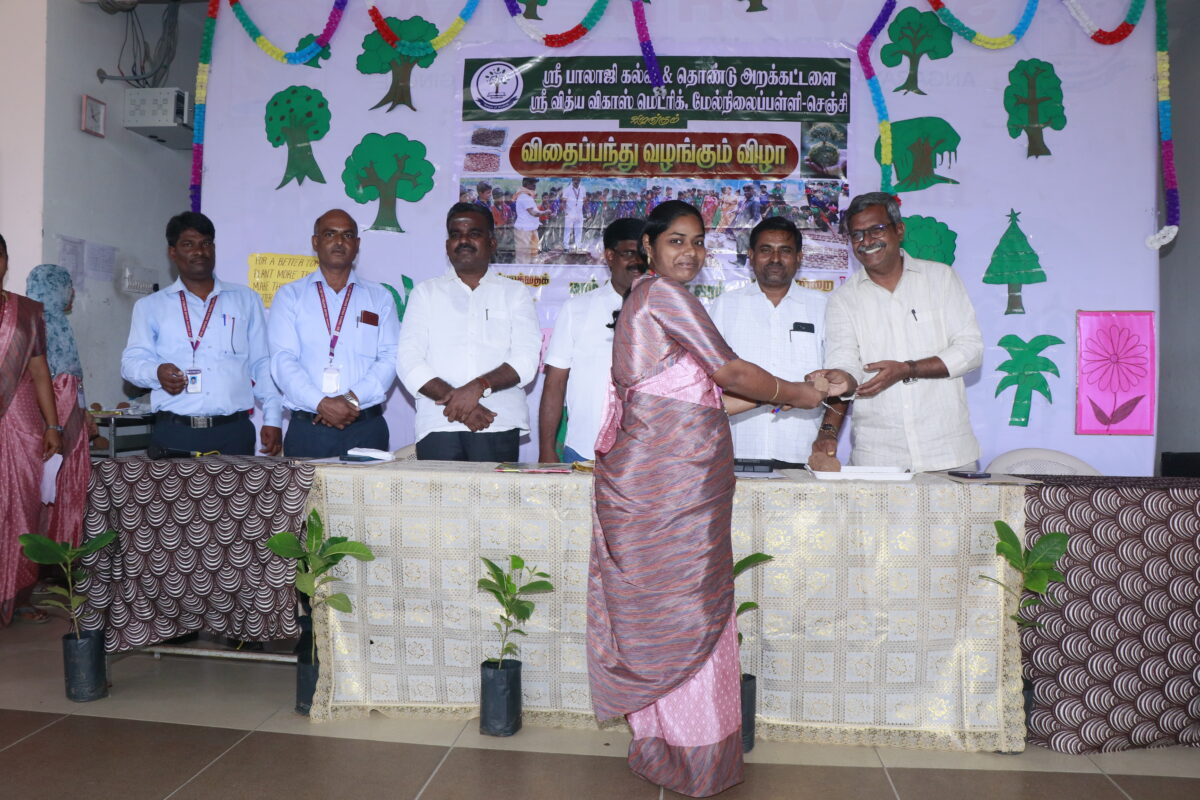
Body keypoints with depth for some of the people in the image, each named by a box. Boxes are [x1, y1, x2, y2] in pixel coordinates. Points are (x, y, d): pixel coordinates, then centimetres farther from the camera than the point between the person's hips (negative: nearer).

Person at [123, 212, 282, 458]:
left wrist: (272, 419, 4)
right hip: (174, 434, 0)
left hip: (234, 432, 0)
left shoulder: (246, 300, 16)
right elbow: (132, 361, 8)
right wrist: (157, 373, -15)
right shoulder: (150, 306, 15)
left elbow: (263, 364, 13)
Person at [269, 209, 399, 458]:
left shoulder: (380, 297, 12)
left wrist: (352, 399, -14)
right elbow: (283, 360, -2)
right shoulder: (289, 295, 10)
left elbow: (390, 358, 1)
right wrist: (322, 403, -16)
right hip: (307, 429, 0)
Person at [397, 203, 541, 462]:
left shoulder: (515, 293, 14)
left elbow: (526, 360, 0)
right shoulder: (426, 292, 15)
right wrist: (454, 400, -12)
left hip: (499, 424, 0)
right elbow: (408, 362, 3)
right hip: (438, 425, 0)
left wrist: (479, 387, -16)